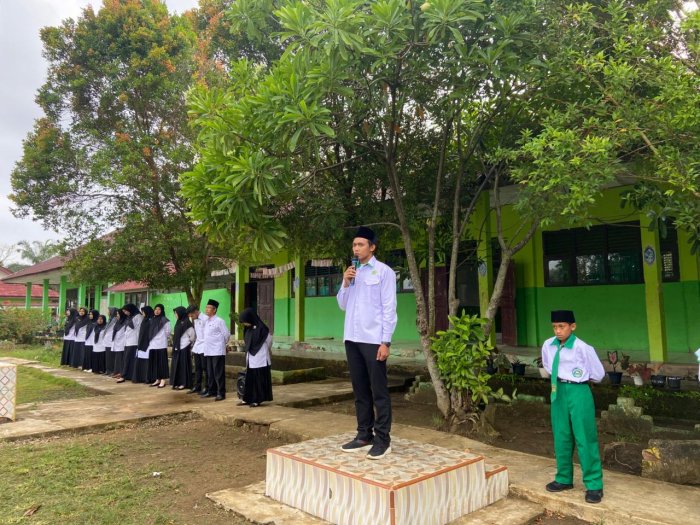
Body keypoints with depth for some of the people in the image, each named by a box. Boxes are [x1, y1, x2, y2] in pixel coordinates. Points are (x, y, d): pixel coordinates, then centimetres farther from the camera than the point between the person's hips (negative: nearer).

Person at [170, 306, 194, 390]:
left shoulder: (187, 323, -13)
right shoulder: (179, 322, 12)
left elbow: (192, 336, -9)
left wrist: (189, 345, 2)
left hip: (184, 347, -8)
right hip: (177, 347, 8)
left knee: (183, 365, -2)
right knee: (176, 365, 10)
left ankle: (184, 383, 5)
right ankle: (177, 383, 16)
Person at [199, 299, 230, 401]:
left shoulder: (219, 321, -11)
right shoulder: (206, 320, 9)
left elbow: (227, 334, -6)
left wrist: (222, 343, 5)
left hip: (217, 351, -7)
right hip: (208, 351, 7)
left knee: (218, 373, -3)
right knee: (210, 373, 14)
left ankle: (221, 393, 3)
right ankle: (211, 391, 24)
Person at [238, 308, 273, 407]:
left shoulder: (261, 328, -16)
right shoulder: (248, 329, 5)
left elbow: (269, 342, -3)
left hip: (260, 360, -7)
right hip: (251, 360, 7)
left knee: (259, 380, 2)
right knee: (249, 379, 11)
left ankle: (258, 400, 10)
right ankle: (247, 399, 19)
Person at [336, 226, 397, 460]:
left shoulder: (384, 271, -2)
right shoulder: (352, 273, 14)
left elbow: (389, 308, -6)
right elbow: (342, 305, 17)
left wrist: (385, 341, -12)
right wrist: (345, 283, 0)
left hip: (373, 340, -6)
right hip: (352, 338, 6)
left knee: (379, 390, 0)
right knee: (360, 390, 11)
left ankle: (382, 439, 7)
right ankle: (364, 435, 20)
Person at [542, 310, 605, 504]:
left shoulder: (583, 348, -17)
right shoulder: (548, 345, -3)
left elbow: (598, 373, -4)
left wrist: (578, 378, 8)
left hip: (578, 392, -5)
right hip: (558, 392, 5)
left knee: (585, 439, 1)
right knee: (561, 437, 13)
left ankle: (594, 485, 13)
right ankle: (564, 479, 28)